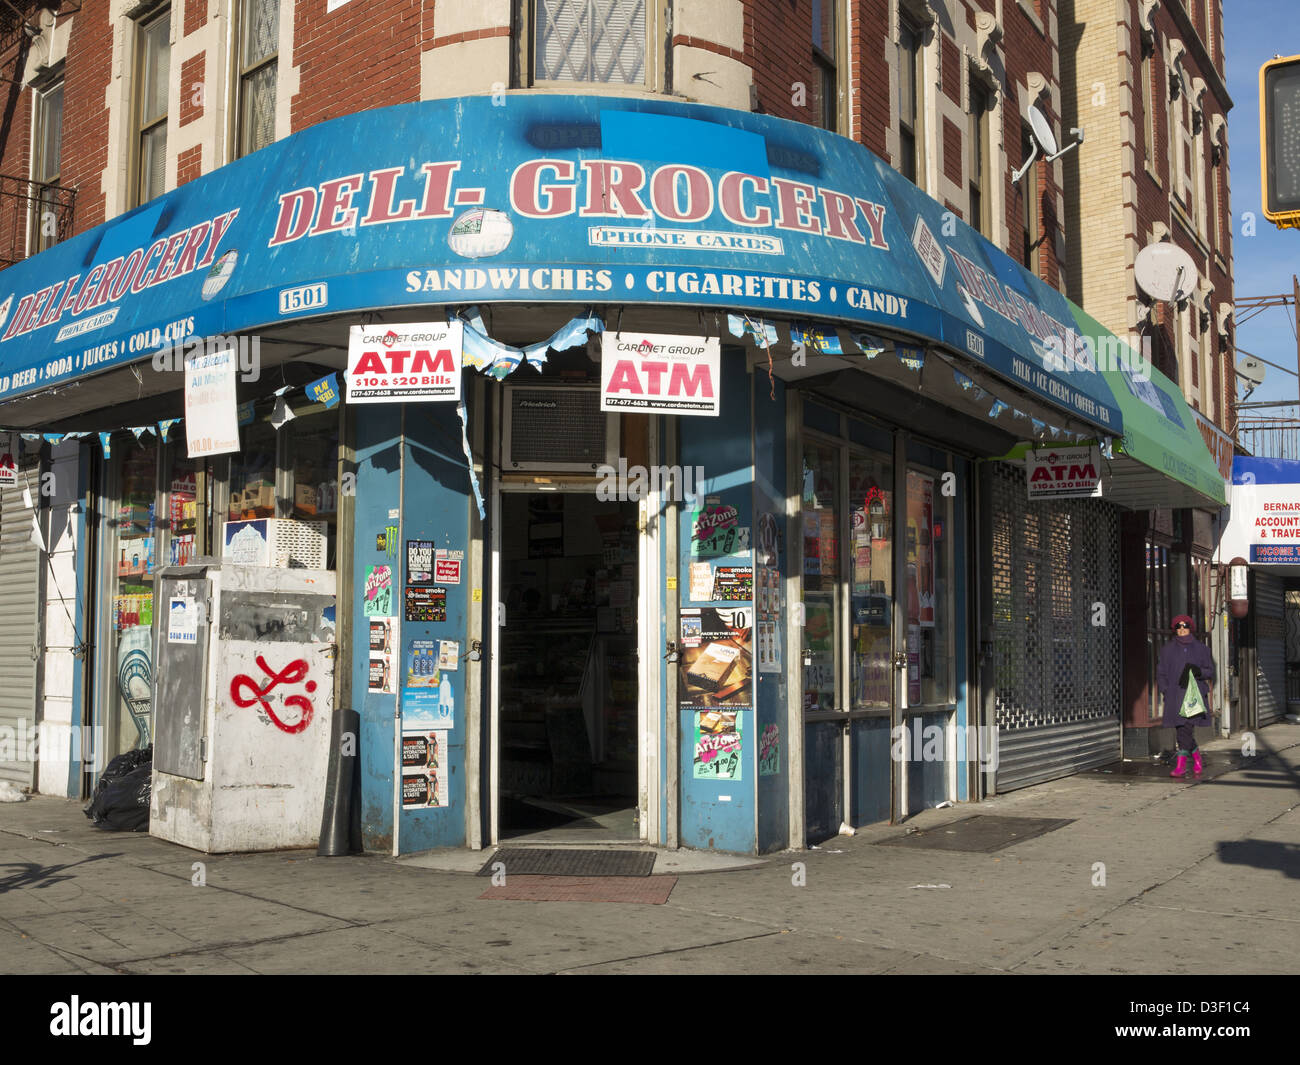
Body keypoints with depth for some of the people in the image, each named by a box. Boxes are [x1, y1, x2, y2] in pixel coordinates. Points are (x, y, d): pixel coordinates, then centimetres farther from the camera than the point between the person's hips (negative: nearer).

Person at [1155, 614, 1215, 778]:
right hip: (1175, 695, 2)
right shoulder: (1168, 649, 11)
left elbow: (1210, 672, 11)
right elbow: (1161, 673, 12)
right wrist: (1165, 691, -3)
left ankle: (1181, 765, -16)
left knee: (1186, 728, -16)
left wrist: (1199, 671, -11)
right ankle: (1197, 759, 25)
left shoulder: (1201, 648, 10)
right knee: (1183, 730, 2)